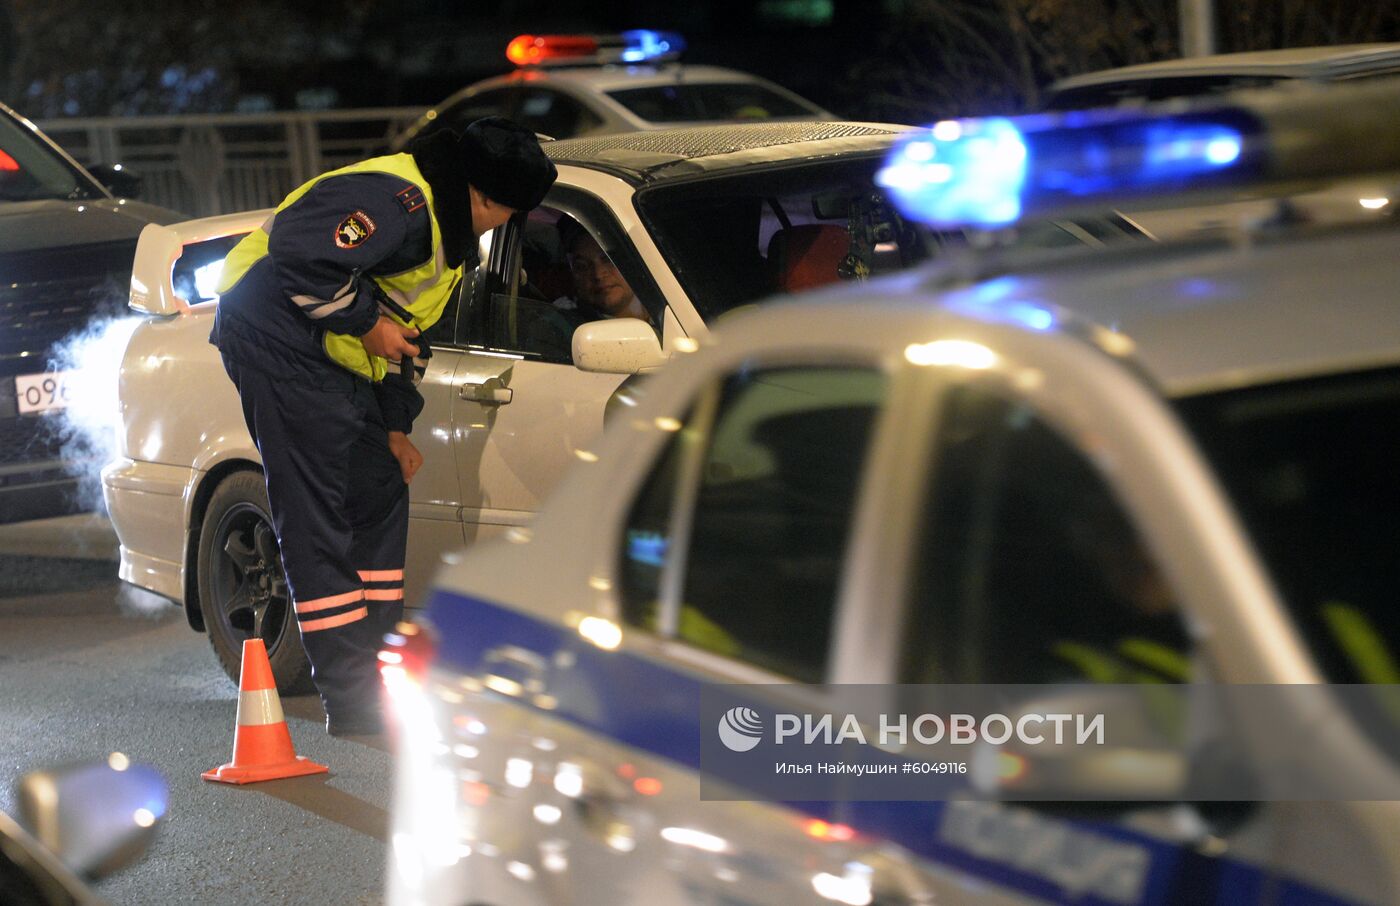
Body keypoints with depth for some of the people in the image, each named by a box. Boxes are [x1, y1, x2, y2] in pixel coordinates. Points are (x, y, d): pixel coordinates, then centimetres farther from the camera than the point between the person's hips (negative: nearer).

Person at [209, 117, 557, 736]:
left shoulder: (453, 237, 15)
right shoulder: (398, 198, -21)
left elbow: (405, 324, 23)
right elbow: (300, 252, -31)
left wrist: (394, 425, 18)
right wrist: (365, 322, -20)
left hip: (336, 361, 11)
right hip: (279, 344, -11)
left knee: (381, 495, 12)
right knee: (317, 521, -11)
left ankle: (382, 676, 19)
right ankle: (353, 703, -11)